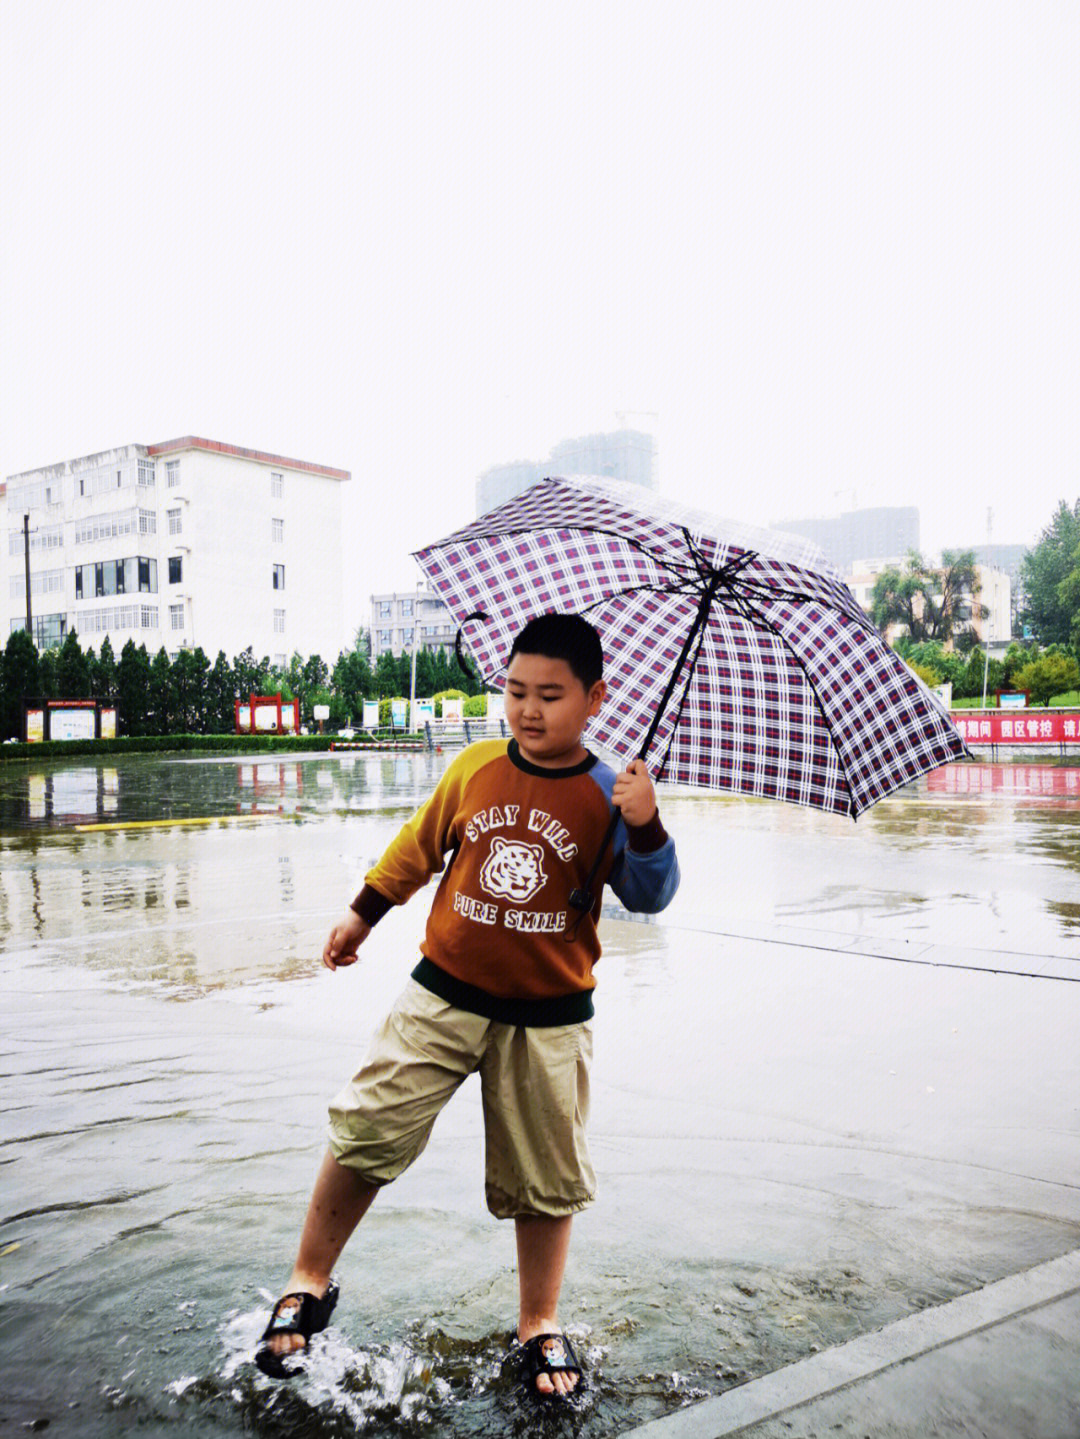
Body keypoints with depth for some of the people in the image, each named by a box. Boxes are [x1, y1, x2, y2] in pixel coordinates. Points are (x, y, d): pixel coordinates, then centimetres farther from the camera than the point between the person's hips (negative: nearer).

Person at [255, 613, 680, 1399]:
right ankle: (309, 1285, 25)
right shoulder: (475, 767, -2)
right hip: (444, 995, 2)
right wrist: (362, 914, 18)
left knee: (546, 1177, 12)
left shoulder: (608, 796, -8)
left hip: (547, 1018, -1)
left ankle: (541, 1322, 35)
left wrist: (646, 827, -33)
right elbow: (420, 846, 12)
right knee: (363, 1134, 2)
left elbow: (650, 896, -15)